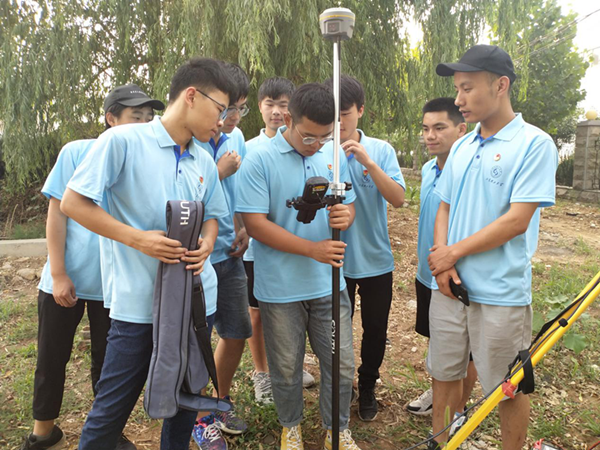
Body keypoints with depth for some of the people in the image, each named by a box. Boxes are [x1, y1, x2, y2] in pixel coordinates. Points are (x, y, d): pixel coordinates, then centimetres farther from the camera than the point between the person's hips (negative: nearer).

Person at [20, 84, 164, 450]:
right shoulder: (77, 153, -6)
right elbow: (57, 214, -5)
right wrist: (58, 274, -8)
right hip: (65, 279, 0)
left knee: (109, 362, 13)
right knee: (52, 358, 15)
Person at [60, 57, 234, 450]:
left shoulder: (205, 162, 9)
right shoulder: (123, 141, -9)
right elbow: (73, 202, -9)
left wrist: (206, 246, -5)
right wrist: (137, 238, -18)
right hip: (139, 302, -5)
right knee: (113, 406, 7)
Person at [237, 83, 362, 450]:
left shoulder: (336, 156, 3)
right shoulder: (260, 161, -12)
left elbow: (350, 204, 11)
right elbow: (256, 223, -16)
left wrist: (345, 216, -15)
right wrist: (313, 248, -22)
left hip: (329, 283, 4)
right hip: (281, 288, -3)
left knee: (341, 364, 12)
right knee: (287, 367, 15)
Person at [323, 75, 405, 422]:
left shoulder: (381, 150, -4)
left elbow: (398, 199, -15)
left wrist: (368, 163, -26)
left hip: (375, 259, 1)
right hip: (336, 260, -1)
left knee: (375, 329, 15)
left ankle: (368, 387, 40)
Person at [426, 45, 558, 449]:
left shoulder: (534, 144, -10)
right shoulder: (461, 147, 9)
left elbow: (517, 221, -17)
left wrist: (454, 252, -11)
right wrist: (441, 258, -5)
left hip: (501, 293, -6)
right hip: (449, 285, 6)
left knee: (509, 388, 11)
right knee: (444, 373, 18)